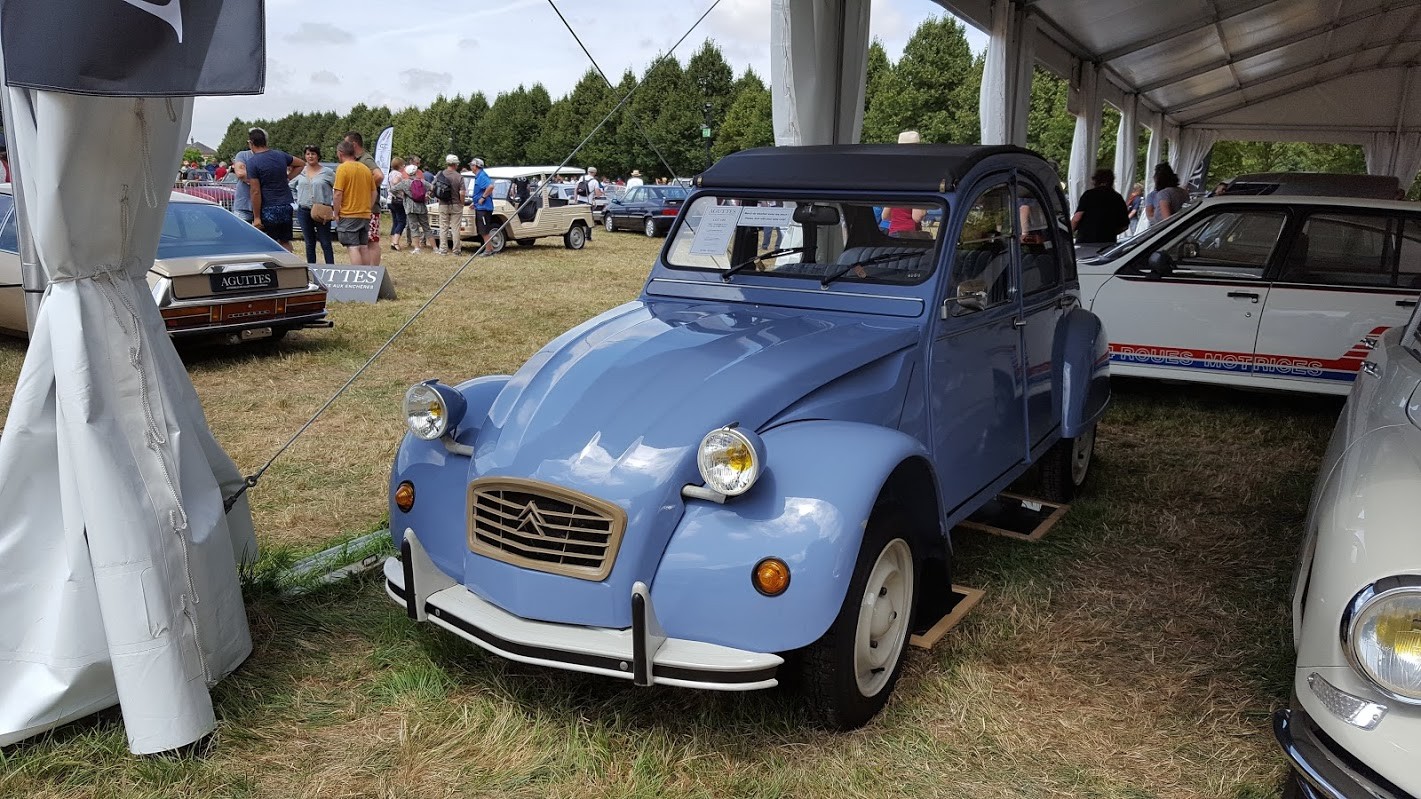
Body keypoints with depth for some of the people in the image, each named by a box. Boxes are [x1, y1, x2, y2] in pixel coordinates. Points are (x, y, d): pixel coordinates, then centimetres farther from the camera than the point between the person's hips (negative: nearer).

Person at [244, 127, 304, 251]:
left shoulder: (252, 162, -12)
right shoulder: (280, 155, 6)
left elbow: (255, 192, -15)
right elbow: (301, 164, 22)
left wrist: (256, 217, -12)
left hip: (268, 210, -5)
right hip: (286, 207, 5)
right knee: (285, 242, 15)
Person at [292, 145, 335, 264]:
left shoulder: (327, 172, -1)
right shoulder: (300, 172, 9)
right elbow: (291, 186, 22)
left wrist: (334, 205, -5)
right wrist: (297, 200, 11)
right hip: (304, 212, 4)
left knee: (325, 243, -3)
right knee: (309, 244, 9)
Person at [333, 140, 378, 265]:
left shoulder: (342, 168, -10)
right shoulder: (366, 168, 9)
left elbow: (338, 194, -14)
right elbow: (374, 192, 12)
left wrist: (336, 213, -5)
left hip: (348, 215, -6)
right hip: (365, 215, 6)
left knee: (353, 248, -7)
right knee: (363, 248, 11)